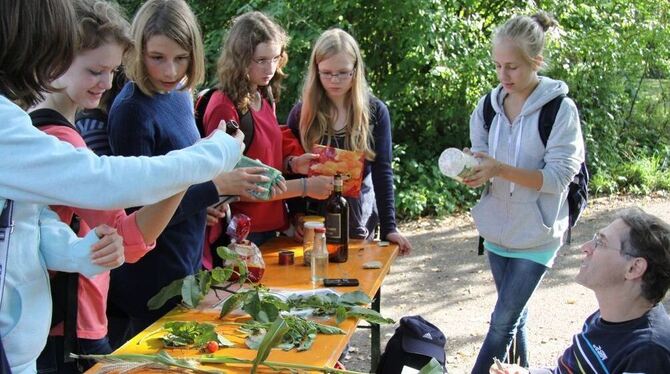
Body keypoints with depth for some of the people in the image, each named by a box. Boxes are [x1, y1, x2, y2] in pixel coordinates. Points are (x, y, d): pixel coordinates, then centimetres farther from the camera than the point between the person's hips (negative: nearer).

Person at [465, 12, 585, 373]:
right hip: (497, 229, 5)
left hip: (537, 235, -5)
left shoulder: (560, 109, -14)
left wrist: (501, 169, -30)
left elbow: (559, 176, -18)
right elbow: (483, 167, 4)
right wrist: (472, 171, -20)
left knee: (502, 322, -2)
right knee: (514, 315, 18)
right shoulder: (487, 106, 1)